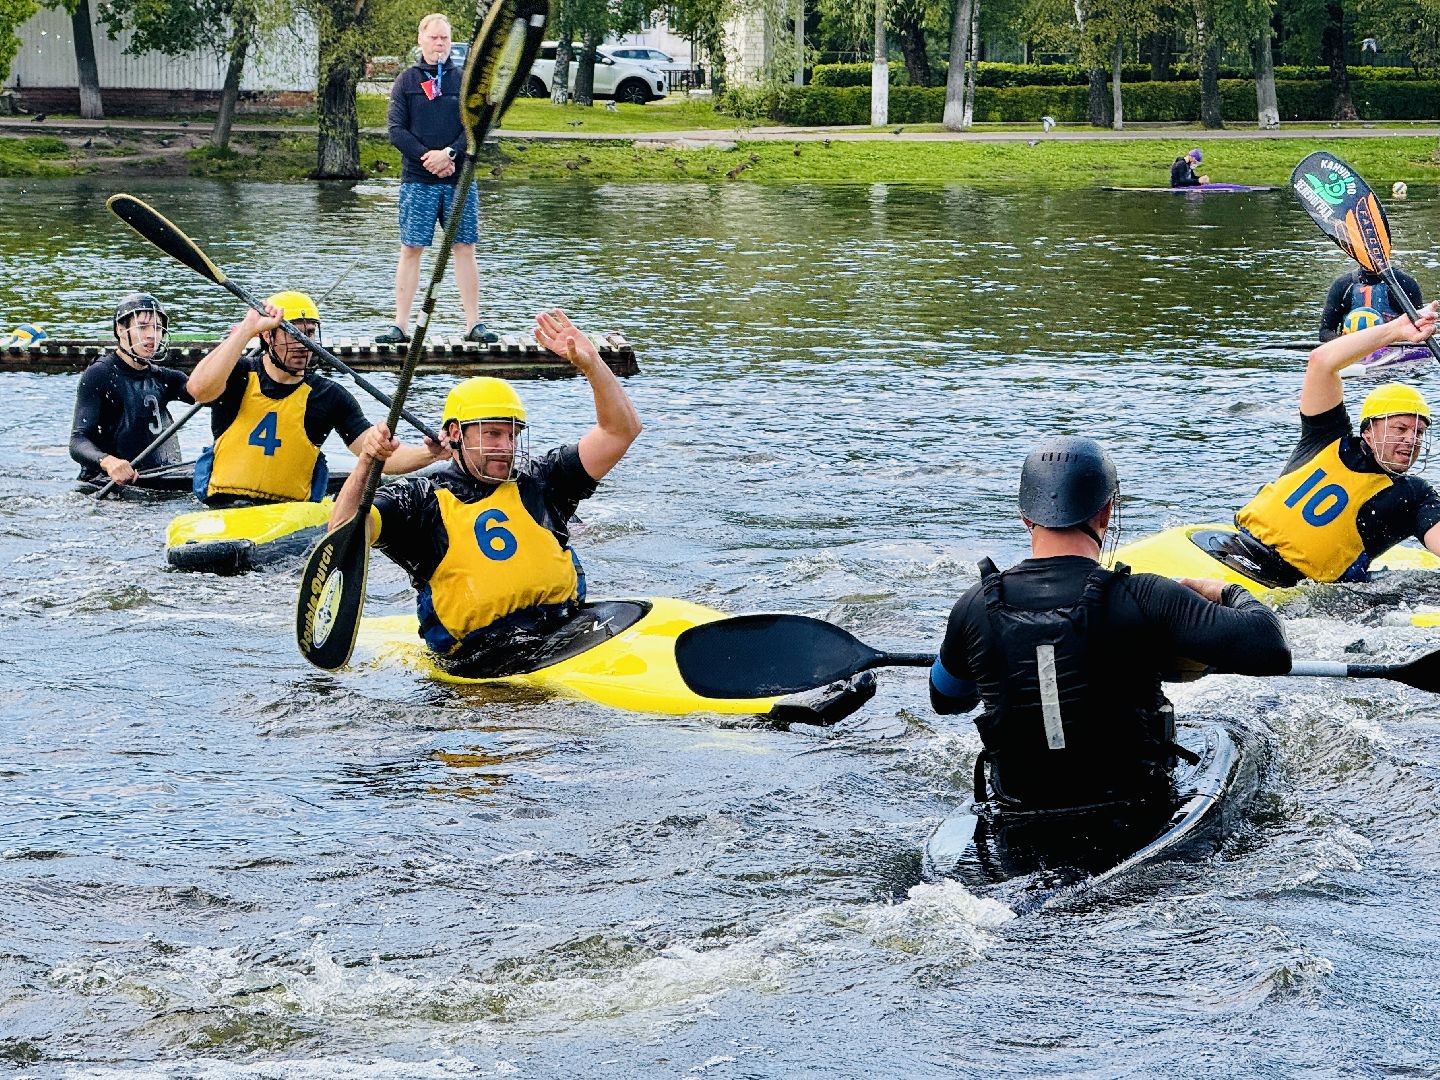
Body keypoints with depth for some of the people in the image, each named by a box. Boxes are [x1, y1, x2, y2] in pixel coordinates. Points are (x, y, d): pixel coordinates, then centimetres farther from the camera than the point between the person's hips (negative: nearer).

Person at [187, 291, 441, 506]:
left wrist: (430, 453, -21)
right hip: (224, 511, -3)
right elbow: (199, 389, -20)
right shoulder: (239, 376, 3)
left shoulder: (329, 397, 7)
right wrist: (248, 328, -19)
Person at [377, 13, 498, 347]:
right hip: (417, 180, -1)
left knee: (464, 249, 2)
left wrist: (450, 154, -15)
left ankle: (474, 323, 5)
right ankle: (400, 325, 0)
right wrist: (427, 156, -14)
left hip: (459, 178, 1)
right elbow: (396, 130, -2)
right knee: (411, 250, -1)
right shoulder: (407, 81, 6)